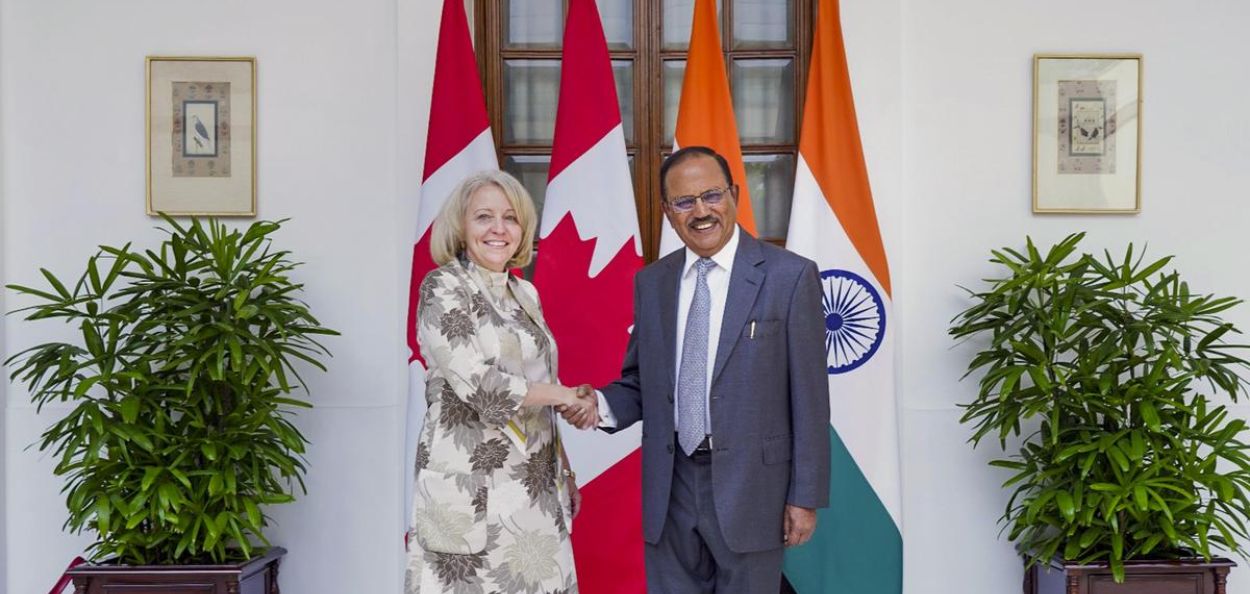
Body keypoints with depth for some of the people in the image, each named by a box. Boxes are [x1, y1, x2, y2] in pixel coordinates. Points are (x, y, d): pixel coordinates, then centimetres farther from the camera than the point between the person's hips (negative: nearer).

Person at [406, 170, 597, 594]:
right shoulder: (443, 287, -8)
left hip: (532, 482, 6)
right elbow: (476, 384, -19)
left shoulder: (525, 294, 13)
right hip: (471, 482, -6)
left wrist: (563, 472, 15)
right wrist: (564, 395, -8)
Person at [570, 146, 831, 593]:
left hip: (749, 484, -4)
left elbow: (808, 397, -7)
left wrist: (806, 496, -7)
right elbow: (641, 383, 12)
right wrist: (601, 405, -10)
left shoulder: (790, 276, -7)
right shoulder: (651, 282, 7)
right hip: (670, 486, 4)